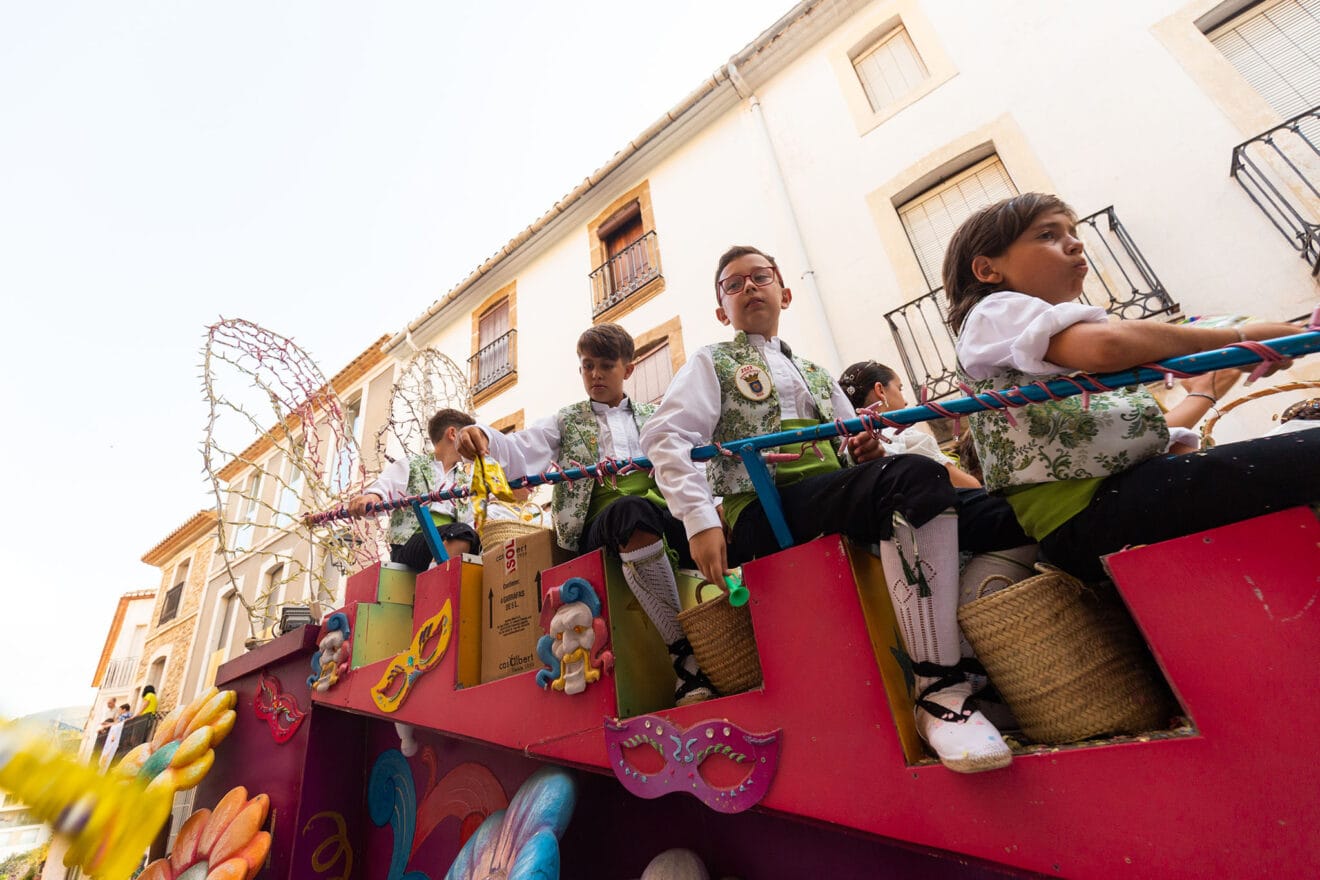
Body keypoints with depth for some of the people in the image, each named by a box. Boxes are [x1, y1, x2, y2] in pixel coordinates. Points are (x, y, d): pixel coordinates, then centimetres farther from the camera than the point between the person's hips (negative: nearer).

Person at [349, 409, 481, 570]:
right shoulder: (410, 465, 14)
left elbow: (468, 522, 18)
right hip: (409, 544, -4)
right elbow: (382, 488, -4)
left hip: (453, 545, 4)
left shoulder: (464, 480, 27)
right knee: (461, 533, -36)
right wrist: (371, 497, -28)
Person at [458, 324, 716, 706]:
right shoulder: (566, 422, 21)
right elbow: (520, 453, 5)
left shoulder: (653, 418, 24)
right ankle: (684, 654, -32)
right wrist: (484, 438, -16)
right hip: (602, 524, -2)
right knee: (633, 510, -39)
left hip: (663, 509, 2)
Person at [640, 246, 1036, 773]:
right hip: (765, 512, -6)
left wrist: (869, 450, 2)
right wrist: (701, 520, -18)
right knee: (914, 476, -29)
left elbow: (856, 451, 28)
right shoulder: (713, 363, 13)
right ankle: (939, 690, -27)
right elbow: (665, 436, -3)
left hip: (836, 502, 6)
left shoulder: (816, 375, 30)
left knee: (992, 517, -12)